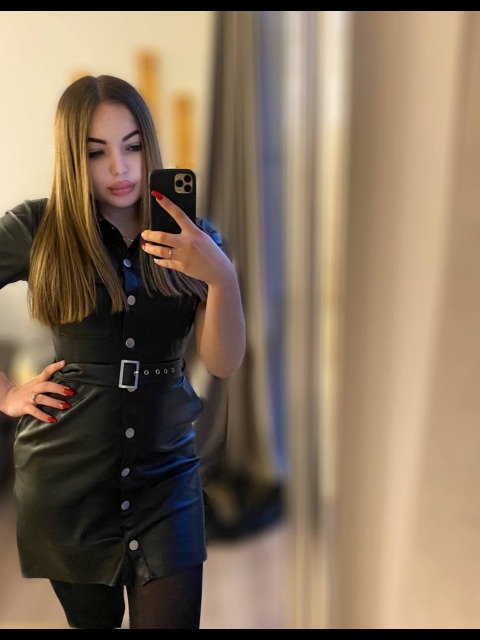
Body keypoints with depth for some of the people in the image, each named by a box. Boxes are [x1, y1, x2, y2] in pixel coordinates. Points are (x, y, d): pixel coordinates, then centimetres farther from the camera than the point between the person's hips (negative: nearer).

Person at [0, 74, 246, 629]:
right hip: (66, 475, 0)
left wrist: (222, 276, -25)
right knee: (93, 619, 19)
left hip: (166, 473, 1)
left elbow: (223, 365, -10)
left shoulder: (191, 238, -1)